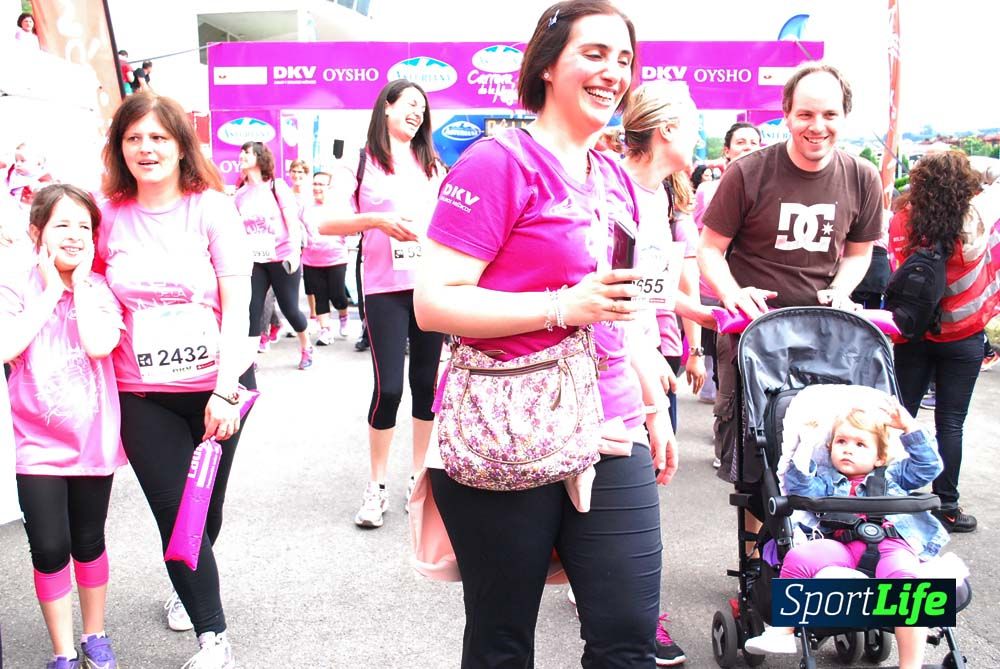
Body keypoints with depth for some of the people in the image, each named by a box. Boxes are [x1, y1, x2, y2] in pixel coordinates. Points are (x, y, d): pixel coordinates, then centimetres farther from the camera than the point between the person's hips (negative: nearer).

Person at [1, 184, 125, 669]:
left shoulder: (100, 290, -1)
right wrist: (50, 290, -14)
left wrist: (81, 281, -12)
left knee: (89, 543, 14)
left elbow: (99, 344, -19)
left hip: (92, 438, 1)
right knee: (49, 549, 1)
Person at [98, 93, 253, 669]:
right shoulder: (108, 215, 0)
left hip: (218, 384, -1)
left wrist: (225, 392, -15)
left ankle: (189, 585, 45)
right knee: (174, 510, -1)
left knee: (207, 506, 13)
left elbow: (236, 308, -10)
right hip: (143, 393, 1)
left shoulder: (212, 208, -7)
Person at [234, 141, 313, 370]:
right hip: (254, 260, 3)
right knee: (252, 309, -6)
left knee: (289, 308, 5)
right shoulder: (240, 193, 8)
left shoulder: (277, 186, -1)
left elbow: (293, 222, -7)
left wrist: (295, 253, -17)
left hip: (282, 258, -3)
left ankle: (306, 348, 28)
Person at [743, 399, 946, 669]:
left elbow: (928, 466, 24)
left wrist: (910, 427, 15)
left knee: (905, 577, -35)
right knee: (798, 557, -26)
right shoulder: (826, 479, 27)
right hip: (845, 547, 1)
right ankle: (782, 630, -13)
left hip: (892, 543, -1)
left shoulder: (892, 477, 32)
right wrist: (801, 457, -6)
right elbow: (801, 490, 8)